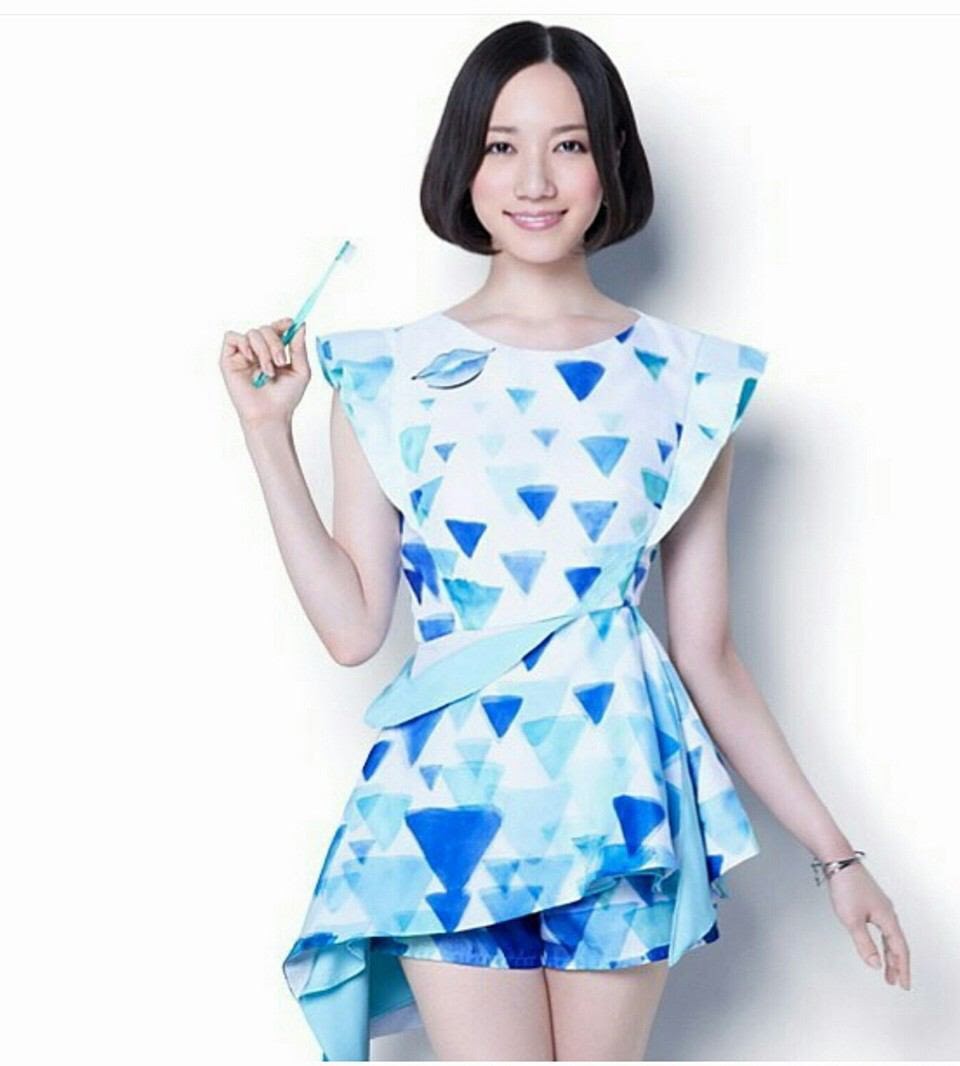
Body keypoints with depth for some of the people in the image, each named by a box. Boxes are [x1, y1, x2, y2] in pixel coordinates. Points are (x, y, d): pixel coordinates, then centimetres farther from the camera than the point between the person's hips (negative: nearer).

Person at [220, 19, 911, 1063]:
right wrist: (267, 433, -4)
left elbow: (707, 654, 6)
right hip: (455, 802, -1)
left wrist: (832, 853, 6)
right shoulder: (389, 373, 2)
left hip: (624, 794, 1)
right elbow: (352, 625, -1)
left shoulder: (691, 378, 3)